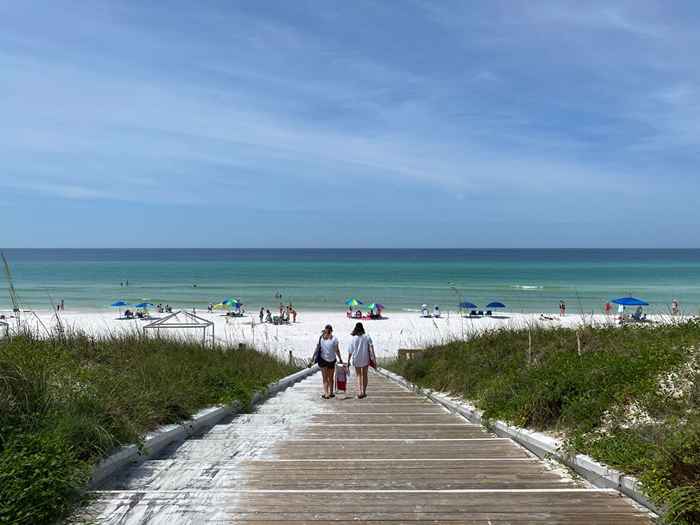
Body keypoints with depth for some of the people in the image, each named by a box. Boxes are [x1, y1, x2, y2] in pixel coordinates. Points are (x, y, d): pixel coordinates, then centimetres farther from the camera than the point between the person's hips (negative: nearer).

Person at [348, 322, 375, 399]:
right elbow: (371, 347, -12)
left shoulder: (353, 338, -5)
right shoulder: (367, 337, -5)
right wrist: (373, 358, -11)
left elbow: (350, 351, -2)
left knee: (358, 376, 10)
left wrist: (348, 361, 6)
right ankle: (364, 392, 21)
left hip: (356, 359, 0)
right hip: (365, 359, 0)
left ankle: (359, 392, -4)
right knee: (364, 375, 16)